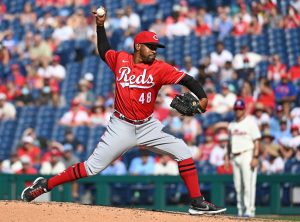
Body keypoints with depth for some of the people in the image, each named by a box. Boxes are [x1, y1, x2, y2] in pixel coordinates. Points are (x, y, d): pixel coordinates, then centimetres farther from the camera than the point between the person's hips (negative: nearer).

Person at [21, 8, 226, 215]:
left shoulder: (159, 68, -8)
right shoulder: (120, 59, -1)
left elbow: (186, 79, -19)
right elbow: (104, 51, 21)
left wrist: (202, 97, -35)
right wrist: (100, 26, 13)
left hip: (148, 127, 1)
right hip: (121, 127, -1)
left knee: (183, 152, -10)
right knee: (91, 168, -5)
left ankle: (197, 202, -3)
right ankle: (45, 185, 7)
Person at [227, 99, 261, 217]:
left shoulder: (250, 122, -2)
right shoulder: (231, 125, 17)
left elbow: (256, 141, -7)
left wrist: (255, 157, -15)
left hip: (247, 155, -6)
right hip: (235, 157, 6)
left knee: (249, 184, -12)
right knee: (238, 185, 5)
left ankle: (249, 210, -13)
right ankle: (241, 210, 9)